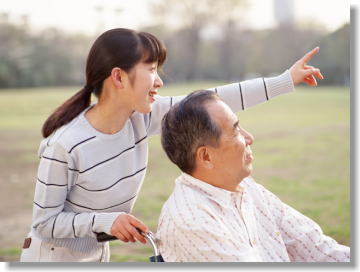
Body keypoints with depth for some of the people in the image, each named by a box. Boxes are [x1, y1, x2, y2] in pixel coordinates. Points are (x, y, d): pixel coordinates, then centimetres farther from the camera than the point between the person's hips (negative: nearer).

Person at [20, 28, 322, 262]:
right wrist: (106, 220, -31)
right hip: (53, 256, -6)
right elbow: (45, 222, -19)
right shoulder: (64, 145, -27)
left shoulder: (141, 117, -10)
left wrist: (285, 80, -7)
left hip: (97, 255, 7)